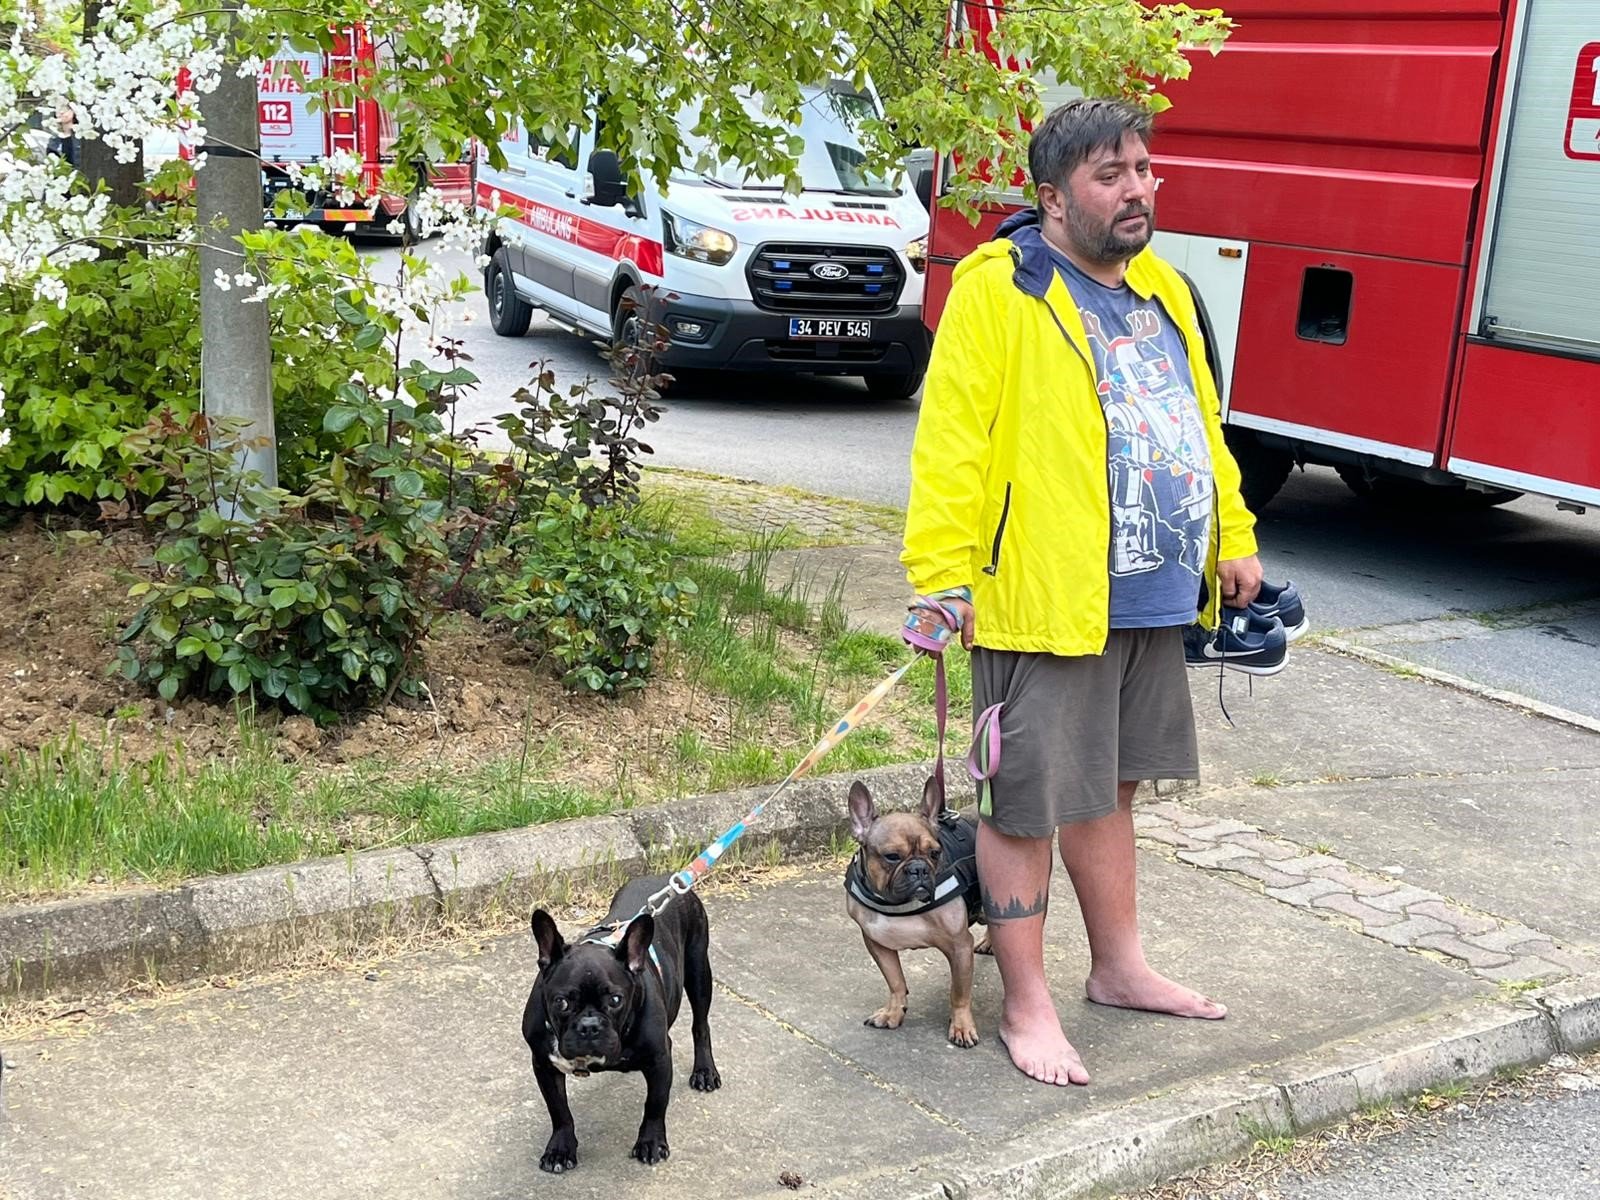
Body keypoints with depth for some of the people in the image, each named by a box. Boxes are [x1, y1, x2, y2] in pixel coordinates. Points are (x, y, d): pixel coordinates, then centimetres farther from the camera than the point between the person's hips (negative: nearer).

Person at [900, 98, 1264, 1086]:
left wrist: (1233, 540, 18)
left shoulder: (1162, 289, 13)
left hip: (1152, 599, 8)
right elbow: (951, 443, -17)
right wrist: (945, 576, -21)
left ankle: (1120, 967, 36)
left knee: (1110, 787, 21)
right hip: (1042, 601, -8)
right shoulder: (997, 291, -12)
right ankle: (1029, 1007, 15)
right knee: (1026, 806, 2)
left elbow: (1201, 423, 20)